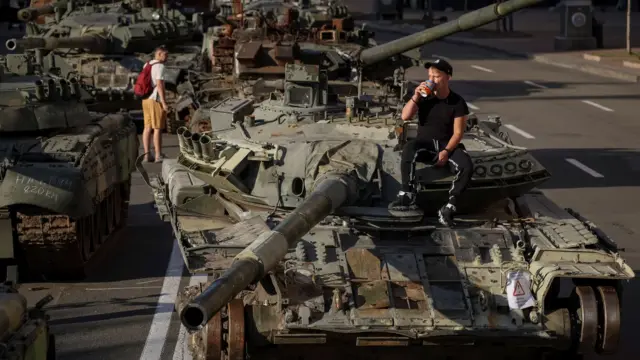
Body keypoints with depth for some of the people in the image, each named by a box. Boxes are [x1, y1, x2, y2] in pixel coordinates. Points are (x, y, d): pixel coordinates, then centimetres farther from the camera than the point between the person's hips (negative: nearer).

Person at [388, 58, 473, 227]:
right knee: (408, 148, -35)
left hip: (448, 144, -1)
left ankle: (449, 207, -26)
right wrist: (416, 96, -20)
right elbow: (405, 117, -9)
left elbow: (458, 132, -7)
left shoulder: (457, 102, -6)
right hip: (425, 143, 1)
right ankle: (407, 195, -35)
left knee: (467, 167, -31)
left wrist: (446, 151, -21)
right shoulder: (424, 96, -1)